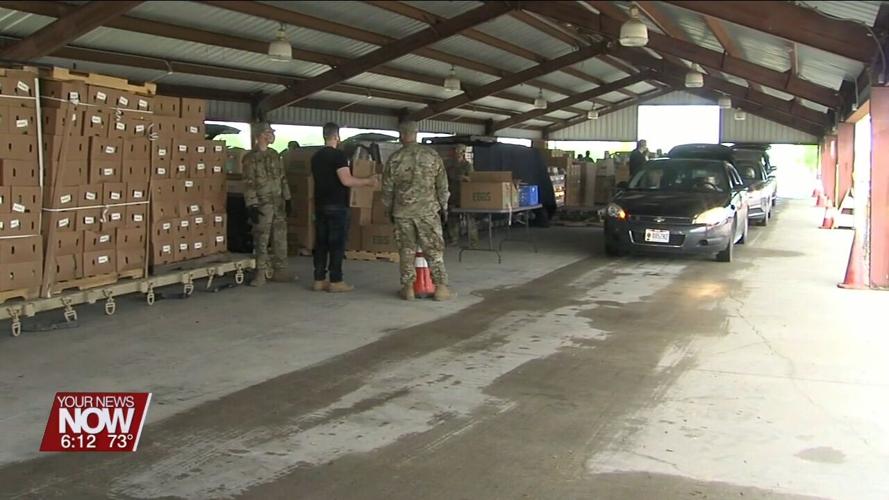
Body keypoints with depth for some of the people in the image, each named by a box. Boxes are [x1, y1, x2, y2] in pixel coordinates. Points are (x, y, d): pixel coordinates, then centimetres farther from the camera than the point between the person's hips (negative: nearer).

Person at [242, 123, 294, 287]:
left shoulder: (274, 155, 13)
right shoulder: (250, 158, -8)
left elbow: (282, 178, 17)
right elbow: (248, 184, -12)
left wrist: (287, 199, 12)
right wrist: (251, 206, -18)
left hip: (278, 203, 7)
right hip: (262, 204, -6)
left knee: (280, 238, 9)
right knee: (261, 240, -3)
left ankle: (280, 270, 17)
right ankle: (261, 273, 2)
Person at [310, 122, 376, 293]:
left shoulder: (316, 157, 13)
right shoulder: (338, 155, -13)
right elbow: (346, 180, -20)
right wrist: (367, 182, -7)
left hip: (320, 205, 8)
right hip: (337, 206, -8)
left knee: (321, 243, 9)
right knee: (337, 244, -3)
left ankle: (319, 280, 11)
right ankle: (336, 281, -2)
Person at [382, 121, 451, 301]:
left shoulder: (394, 159, -1)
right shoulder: (432, 155, -1)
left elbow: (387, 189, 5)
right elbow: (442, 184, 1)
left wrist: (389, 210, 18)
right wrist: (444, 206, 12)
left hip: (402, 212, 0)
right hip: (428, 210, 0)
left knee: (406, 251, 7)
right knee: (434, 250, 4)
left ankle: (408, 288, 9)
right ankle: (441, 287, 2)